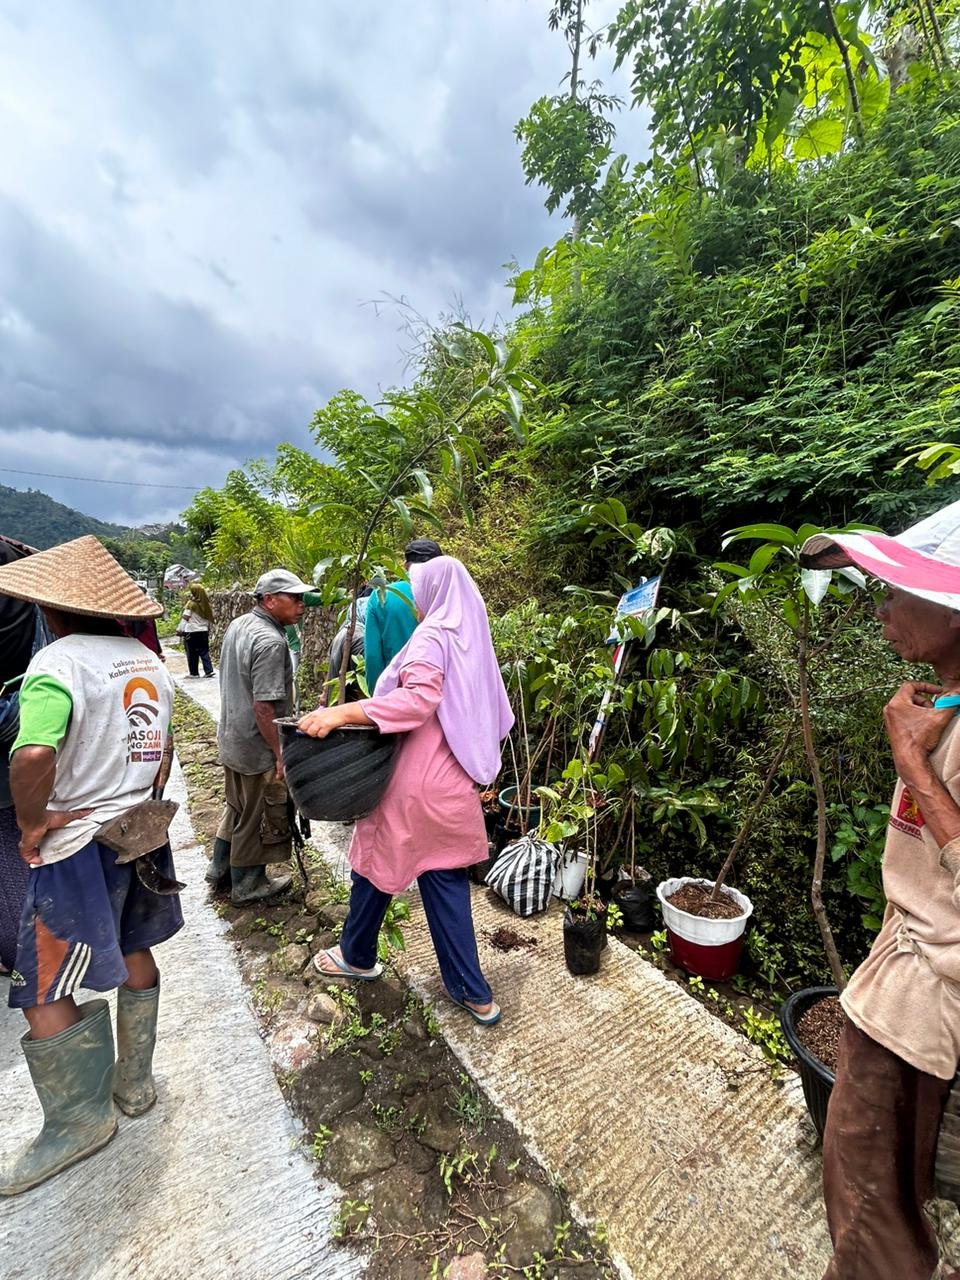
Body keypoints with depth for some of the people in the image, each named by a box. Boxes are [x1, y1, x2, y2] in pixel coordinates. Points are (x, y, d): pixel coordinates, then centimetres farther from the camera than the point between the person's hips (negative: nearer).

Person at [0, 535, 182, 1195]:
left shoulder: (57, 664, -19)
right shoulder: (147, 659, 4)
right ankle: (135, 1082, 41)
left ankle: (81, 1121, 27)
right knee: (134, 952, 23)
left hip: (80, 845, -8)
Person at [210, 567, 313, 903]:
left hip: (230, 739, 9)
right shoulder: (270, 641, -26)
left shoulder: (236, 625, 4)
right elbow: (263, 707, -28)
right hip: (259, 748, -9)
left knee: (236, 808, 26)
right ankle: (247, 885, 29)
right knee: (258, 818, 11)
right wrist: (280, 753, -20)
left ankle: (220, 869, 42)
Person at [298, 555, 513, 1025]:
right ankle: (473, 993, 25)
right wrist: (477, 763, 24)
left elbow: (419, 698, -33)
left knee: (375, 862, 17)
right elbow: (495, 716, 14)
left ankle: (356, 956, 42)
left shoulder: (432, 635, -15)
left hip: (413, 782, -7)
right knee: (447, 880, 16)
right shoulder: (472, 639, 9)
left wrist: (342, 713, -35)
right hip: (453, 785, 7)